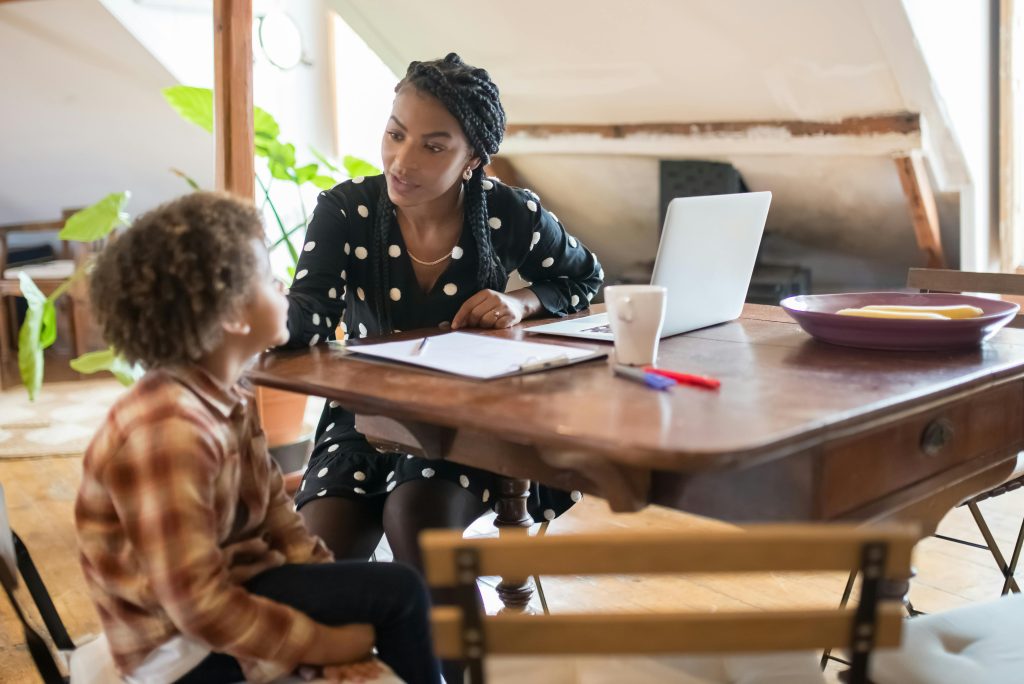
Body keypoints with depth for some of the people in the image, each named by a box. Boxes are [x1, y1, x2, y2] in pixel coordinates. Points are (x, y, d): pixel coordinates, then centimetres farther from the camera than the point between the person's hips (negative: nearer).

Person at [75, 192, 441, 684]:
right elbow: (199, 609, -29)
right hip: (183, 641, -9)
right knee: (398, 592, -12)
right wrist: (321, 644, -18)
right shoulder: (169, 434, -29)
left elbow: (273, 509, 6)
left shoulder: (227, 399, 1)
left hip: (230, 582, 9)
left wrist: (337, 600, -5)